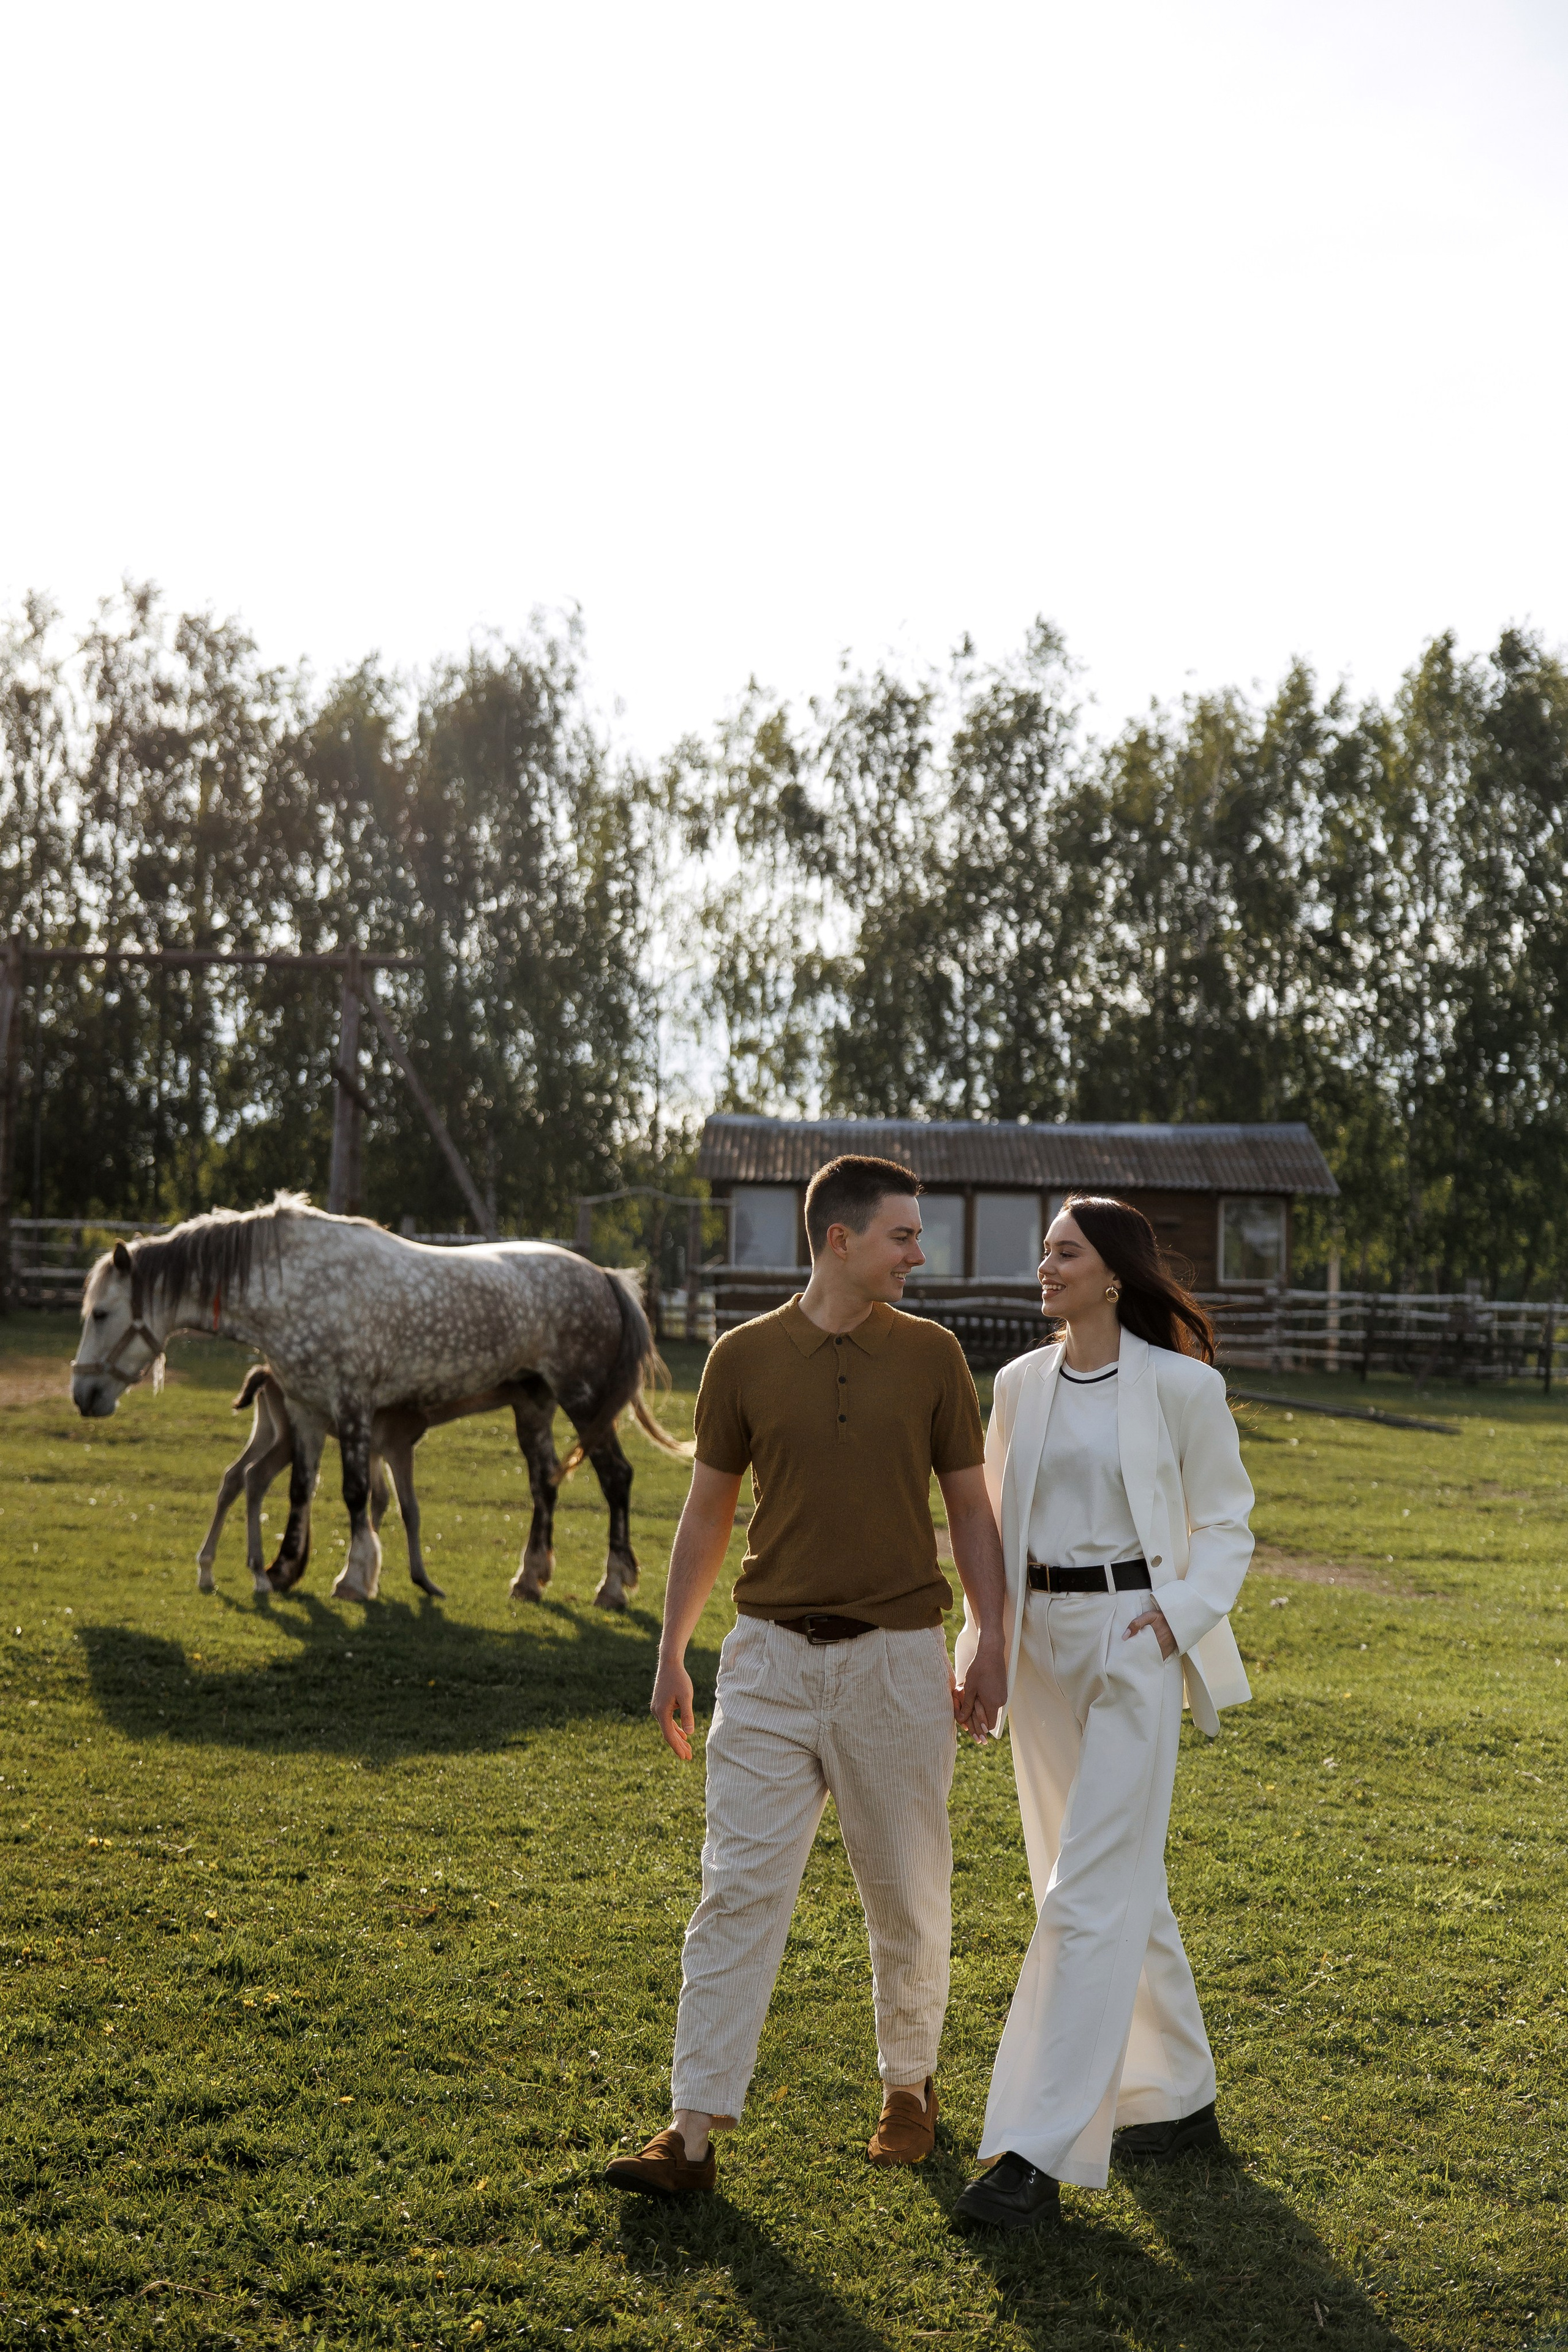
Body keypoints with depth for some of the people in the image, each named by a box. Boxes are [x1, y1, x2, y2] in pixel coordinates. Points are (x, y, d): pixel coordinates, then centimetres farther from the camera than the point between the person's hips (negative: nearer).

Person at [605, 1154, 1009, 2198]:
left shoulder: (932, 1355, 1)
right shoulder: (746, 1357, 0)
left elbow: (971, 1505, 6)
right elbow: (708, 1511, 8)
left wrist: (994, 1642, -1)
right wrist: (672, 1653, 8)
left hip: (897, 1655, 0)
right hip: (772, 1653, 0)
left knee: (909, 1895, 11)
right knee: (739, 1889, -3)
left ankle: (910, 2085, 32)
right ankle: (695, 2131, 2)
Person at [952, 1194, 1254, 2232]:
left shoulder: (1181, 1386, -6)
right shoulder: (1020, 1384, 8)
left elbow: (1226, 1519, 2)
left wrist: (1182, 1612, -13)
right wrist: (986, 1647, 9)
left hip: (1134, 1642, -6)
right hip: (1041, 1641, 6)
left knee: (1087, 1891, -9)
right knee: (1123, 1884, 16)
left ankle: (1040, 2153, -5)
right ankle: (1180, 2099, 32)